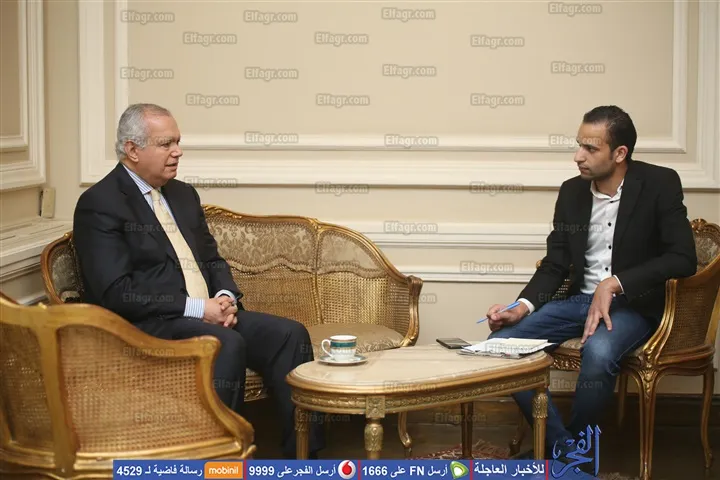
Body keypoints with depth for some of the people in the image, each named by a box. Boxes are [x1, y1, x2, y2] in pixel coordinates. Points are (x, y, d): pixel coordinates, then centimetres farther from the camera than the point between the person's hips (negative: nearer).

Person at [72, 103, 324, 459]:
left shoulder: (184, 194, 18)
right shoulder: (99, 204, -7)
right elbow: (116, 293, -16)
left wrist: (225, 298, -2)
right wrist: (196, 307, -19)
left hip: (207, 314, 8)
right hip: (146, 325, -8)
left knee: (289, 334, -13)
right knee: (227, 345, -33)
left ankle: (302, 458, -12)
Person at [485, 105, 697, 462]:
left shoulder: (660, 184, -10)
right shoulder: (571, 192, 3)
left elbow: (683, 258, -18)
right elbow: (555, 265, 6)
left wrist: (614, 284, -25)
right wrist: (522, 307, -12)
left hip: (633, 304, -5)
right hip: (579, 299, 5)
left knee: (598, 351, -38)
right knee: (502, 342, -15)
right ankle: (559, 444, -5)